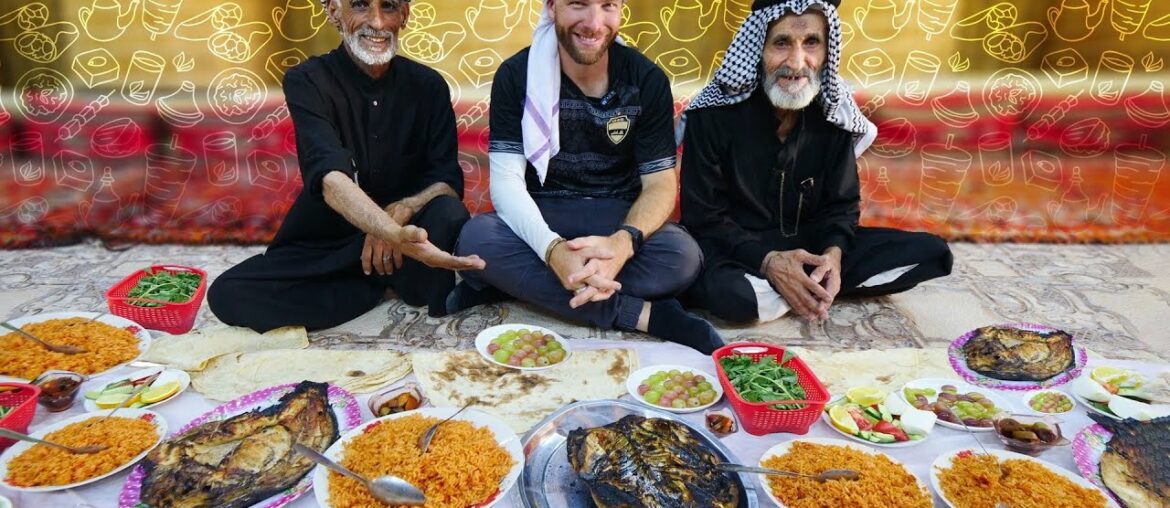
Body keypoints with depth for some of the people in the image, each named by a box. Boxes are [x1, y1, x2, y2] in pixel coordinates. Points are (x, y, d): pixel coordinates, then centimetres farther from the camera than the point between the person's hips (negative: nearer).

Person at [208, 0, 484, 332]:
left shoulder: (428, 85, -3)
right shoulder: (307, 81, -13)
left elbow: (447, 180, -10)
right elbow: (331, 178, -31)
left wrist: (402, 211, -33)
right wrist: (395, 234, -51)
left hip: (405, 232, 0)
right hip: (324, 241, 0)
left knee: (450, 215, -32)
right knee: (228, 294, -23)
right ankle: (389, 283, -11)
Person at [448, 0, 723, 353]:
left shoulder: (647, 79, -6)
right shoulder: (516, 75, -8)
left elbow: (660, 182, -9)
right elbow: (506, 179, -15)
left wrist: (623, 242, -33)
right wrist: (552, 248, -37)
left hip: (619, 217, 1)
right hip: (542, 216, 0)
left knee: (683, 256, -30)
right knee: (475, 239, -31)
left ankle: (518, 284, -20)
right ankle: (644, 314, -27)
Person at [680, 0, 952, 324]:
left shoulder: (834, 112, -3)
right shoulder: (713, 114, -16)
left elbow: (841, 203, 2)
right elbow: (703, 217, -14)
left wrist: (833, 253, -22)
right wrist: (767, 261, -29)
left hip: (809, 245, 5)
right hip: (738, 250, -4)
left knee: (930, 252, -6)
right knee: (732, 294, -41)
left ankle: (806, 289, -11)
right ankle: (814, 290, -11)